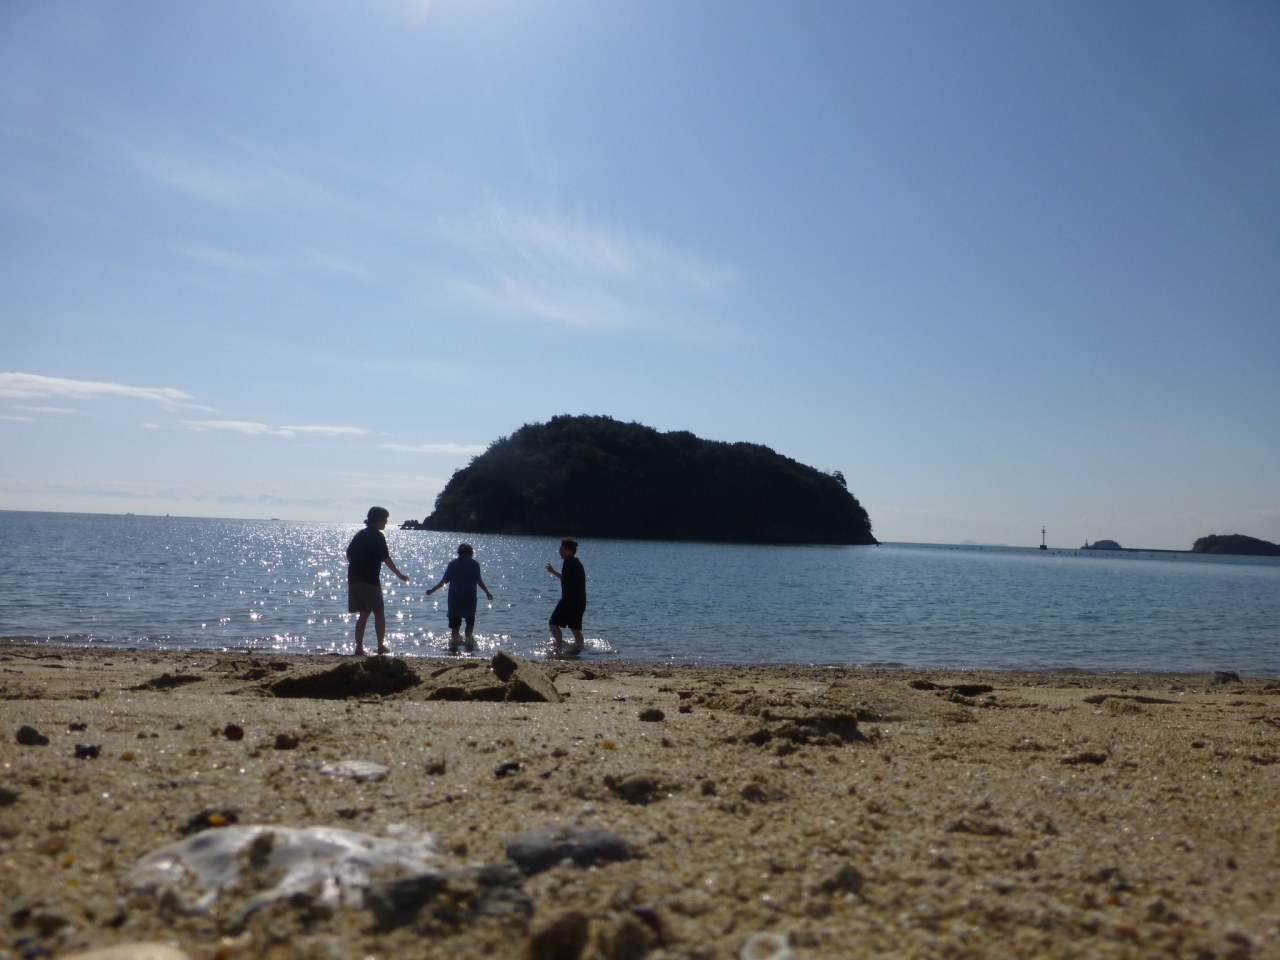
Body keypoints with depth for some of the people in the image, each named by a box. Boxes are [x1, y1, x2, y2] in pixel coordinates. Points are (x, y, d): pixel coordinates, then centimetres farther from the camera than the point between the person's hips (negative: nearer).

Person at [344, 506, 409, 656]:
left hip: (354, 579, 7)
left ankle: (359, 648, 5)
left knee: (363, 614, 11)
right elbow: (386, 558, -10)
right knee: (379, 613, 5)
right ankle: (381, 646, 8)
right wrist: (399, 575, -2)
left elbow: (348, 554, 17)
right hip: (370, 580, -7)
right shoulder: (377, 536, -8)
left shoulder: (360, 534, 14)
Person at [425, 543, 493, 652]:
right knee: (470, 620, 15)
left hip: (455, 597, 1)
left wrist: (432, 590, 8)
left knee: (455, 621, 6)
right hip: (469, 597, -1)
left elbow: (444, 580, 0)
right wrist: (487, 592, -2)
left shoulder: (452, 563, 3)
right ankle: (468, 640, 11)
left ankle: (454, 641, -1)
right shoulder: (474, 564, -1)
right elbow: (479, 580, -9)